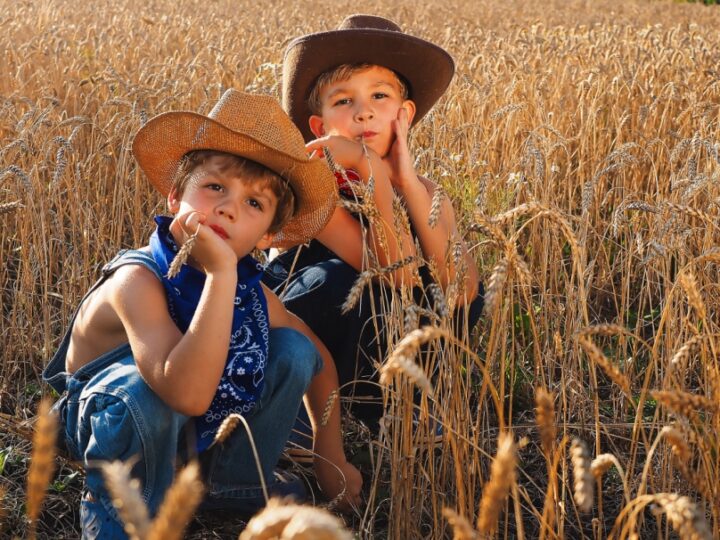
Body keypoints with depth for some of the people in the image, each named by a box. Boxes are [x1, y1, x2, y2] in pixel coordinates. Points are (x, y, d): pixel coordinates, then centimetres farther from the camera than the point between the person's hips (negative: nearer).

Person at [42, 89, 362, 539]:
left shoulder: (251, 291, -15)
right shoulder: (139, 280, -34)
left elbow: (319, 360, 5)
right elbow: (187, 393, -50)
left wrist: (331, 460, 7)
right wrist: (219, 273, -49)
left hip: (197, 431, 6)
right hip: (114, 421, -6)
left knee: (292, 350, -9)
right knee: (143, 391, -39)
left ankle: (228, 481, 11)